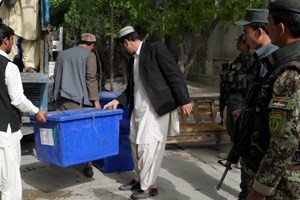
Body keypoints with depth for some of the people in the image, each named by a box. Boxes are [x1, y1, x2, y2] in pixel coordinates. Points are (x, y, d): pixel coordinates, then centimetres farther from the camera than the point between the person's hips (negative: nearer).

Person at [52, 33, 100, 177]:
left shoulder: (62, 54, 19)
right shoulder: (89, 55, 2)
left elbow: (55, 76, 21)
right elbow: (91, 78, -6)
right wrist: (95, 100, -5)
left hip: (61, 99, 5)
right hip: (79, 100, -5)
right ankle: (88, 165, 5)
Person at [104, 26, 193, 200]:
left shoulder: (156, 48, -8)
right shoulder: (133, 58, 15)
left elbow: (174, 74, -12)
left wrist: (184, 101, -16)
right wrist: (118, 101, 10)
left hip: (156, 107, -8)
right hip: (138, 108, 8)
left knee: (148, 145, -6)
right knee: (136, 144, 13)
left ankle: (150, 186, 8)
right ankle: (140, 179, 28)